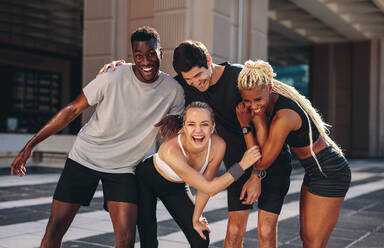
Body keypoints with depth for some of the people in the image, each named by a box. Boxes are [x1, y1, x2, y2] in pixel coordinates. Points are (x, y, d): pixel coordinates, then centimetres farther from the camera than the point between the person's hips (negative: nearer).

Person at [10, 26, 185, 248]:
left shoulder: (173, 90, -7)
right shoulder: (112, 79, -16)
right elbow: (73, 110, -7)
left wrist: (174, 122, -18)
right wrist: (31, 145, -6)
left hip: (123, 168, 1)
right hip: (85, 157, -1)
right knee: (55, 228, 0)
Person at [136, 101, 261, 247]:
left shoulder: (218, 146, -27)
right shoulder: (171, 150, -41)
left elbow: (205, 183, -11)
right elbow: (208, 188, -35)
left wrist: (196, 218, -3)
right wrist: (242, 165, -33)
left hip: (176, 187, 4)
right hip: (146, 181, -4)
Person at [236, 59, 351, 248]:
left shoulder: (283, 117, -30)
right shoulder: (271, 102, -3)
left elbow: (262, 163, -20)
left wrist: (245, 125, -19)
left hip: (330, 174, -9)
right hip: (315, 171, 10)